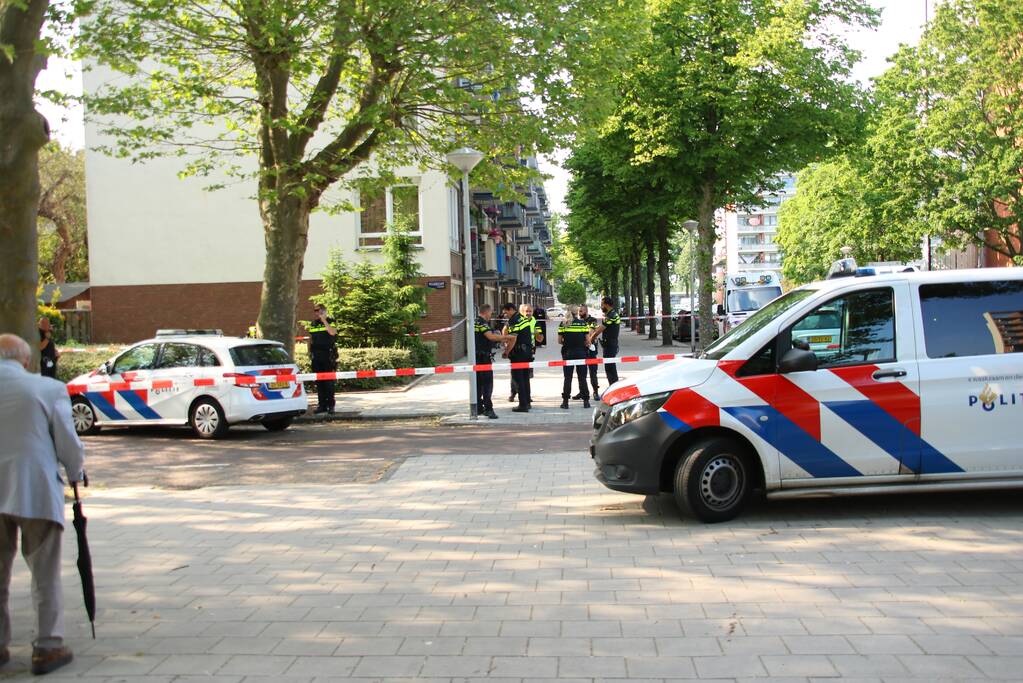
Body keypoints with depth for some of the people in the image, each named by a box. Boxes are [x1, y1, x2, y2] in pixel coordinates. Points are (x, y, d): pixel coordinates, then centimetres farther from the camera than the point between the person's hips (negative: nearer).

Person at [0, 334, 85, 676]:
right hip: (36, 492, -3)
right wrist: (76, 474, 13)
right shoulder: (49, 388, -8)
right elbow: (68, 443, -5)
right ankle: (47, 647, 11)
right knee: (45, 575, 7)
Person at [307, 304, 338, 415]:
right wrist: (309, 350, 10)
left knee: (329, 381, -4)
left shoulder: (331, 322, 0)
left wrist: (324, 320, -16)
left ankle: (330, 405, 0)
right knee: (319, 382, 6)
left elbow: (332, 332, -19)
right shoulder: (313, 324, 16)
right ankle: (322, 404, 12)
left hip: (328, 356, -5)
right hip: (316, 356, 5)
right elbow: (310, 338, 21)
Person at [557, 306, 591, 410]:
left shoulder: (563, 324, -1)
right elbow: (587, 340, -3)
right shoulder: (583, 323, -2)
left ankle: (565, 402, 2)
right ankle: (586, 401, 9)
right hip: (581, 352, 0)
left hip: (568, 353, 0)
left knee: (567, 378, 5)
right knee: (582, 377, 7)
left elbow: (559, 341, 0)